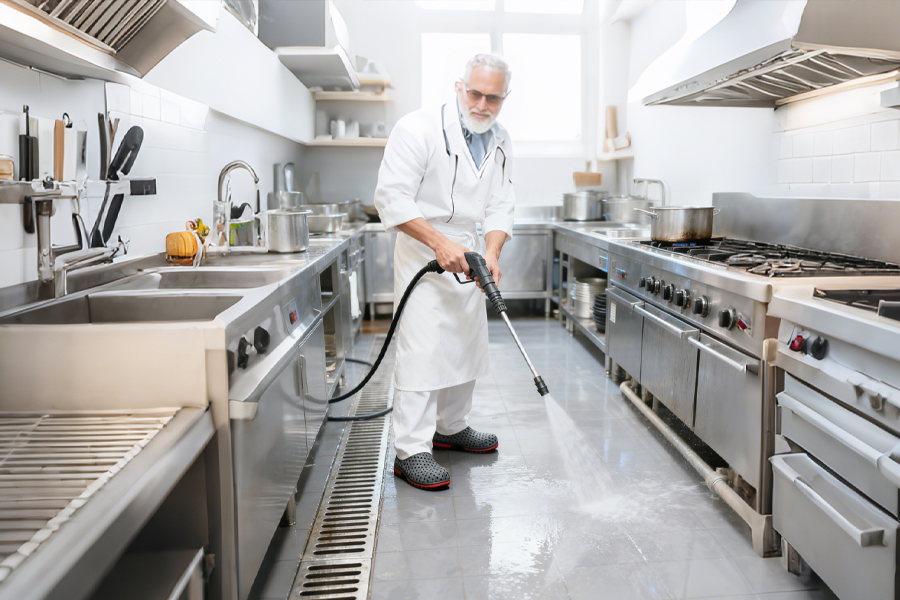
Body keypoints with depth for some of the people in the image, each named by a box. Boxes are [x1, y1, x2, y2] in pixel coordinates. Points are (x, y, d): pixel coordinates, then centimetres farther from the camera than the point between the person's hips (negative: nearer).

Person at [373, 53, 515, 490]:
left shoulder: (499, 143, 8)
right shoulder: (418, 129, -14)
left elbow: (499, 207, 5)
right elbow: (392, 198, -19)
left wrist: (491, 254, -13)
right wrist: (440, 243, -26)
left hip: (467, 254, 8)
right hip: (422, 253, -7)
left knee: (465, 346, 15)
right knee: (422, 349, -10)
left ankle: (451, 428, 32)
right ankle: (411, 451, -2)